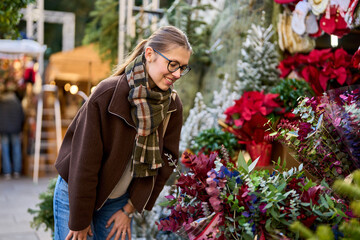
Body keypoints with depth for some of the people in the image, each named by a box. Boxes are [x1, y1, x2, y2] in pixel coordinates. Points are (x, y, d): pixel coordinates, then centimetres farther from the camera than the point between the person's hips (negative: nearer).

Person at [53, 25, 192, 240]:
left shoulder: (173, 106, -7)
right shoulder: (107, 94, -22)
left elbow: (165, 161, 0)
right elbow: (85, 160, -18)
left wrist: (130, 209, 0)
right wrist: (80, 221, -13)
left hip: (119, 201, 4)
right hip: (75, 195, -4)